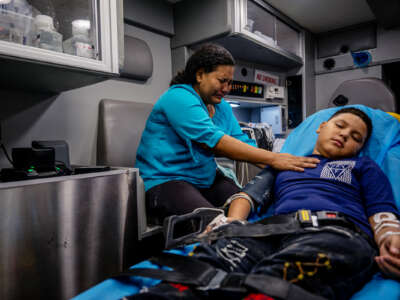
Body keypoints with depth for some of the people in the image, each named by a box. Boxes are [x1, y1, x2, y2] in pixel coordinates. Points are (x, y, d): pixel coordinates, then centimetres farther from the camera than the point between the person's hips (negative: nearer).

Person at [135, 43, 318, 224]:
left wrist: (282, 165, -11)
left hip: (205, 179, 8)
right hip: (165, 181, -7)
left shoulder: (222, 107, 13)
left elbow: (243, 143, 6)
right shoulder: (178, 97, -14)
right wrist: (272, 159, -25)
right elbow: (214, 141, -25)